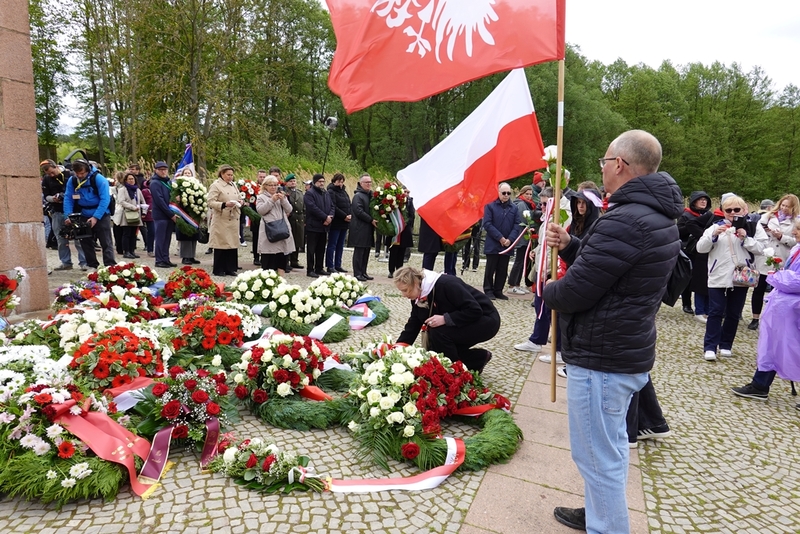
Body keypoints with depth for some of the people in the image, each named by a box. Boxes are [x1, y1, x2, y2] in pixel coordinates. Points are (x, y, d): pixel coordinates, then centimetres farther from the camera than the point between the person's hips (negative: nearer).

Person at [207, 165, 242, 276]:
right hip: (221, 220, -6)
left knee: (233, 244, 6)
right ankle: (218, 270, 8)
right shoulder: (215, 185, -5)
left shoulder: (233, 185, 17)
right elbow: (210, 202, -12)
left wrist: (239, 202, 4)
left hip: (233, 220, 6)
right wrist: (224, 204, -24)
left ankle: (230, 268, 15)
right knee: (221, 244, -2)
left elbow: (238, 198, 27)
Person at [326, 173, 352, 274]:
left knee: (340, 245, 11)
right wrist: (345, 216, -17)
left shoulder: (344, 191, 17)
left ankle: (337, 265, 17)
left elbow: (349, 205, 14)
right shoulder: (331, 192, -8)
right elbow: (333, 207, -17)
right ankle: (329, 267, 0)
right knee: (332, 245, -3)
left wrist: (350, 215, -4)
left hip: (344, 223, 8)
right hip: (335, 223, -8)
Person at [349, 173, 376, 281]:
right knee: (359, 251, -4)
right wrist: (371, 220, -17)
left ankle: (363, 272, 19)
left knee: (366, 251, 11)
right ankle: (357, 273, 2)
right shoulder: (358, 196, -10)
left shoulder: (371, 195, 16)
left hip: (368, 228, 8)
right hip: (359, 228, -8)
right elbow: (359, 211, -19)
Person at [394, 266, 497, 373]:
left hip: (486, 320, -9)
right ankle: (479, 358, 15)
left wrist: (445, 319, -33)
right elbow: (412, 325, 2)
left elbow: (475, 310, -30)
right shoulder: (418, 298, -4)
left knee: (438, 332, -24)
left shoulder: (446, 284, -29)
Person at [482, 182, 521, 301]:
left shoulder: (514, 208, 7)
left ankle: (498, 290, 19)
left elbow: (517, 225, 3)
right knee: (490, 268, 4)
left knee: (503, 269, 9)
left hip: (507, 245, 4)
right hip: (492, 244, -4)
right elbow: (487, 224, -10)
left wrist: (510, 239, -12)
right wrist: (500, 238, -14)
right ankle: (488, 290, 14)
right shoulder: (490, 206, -4)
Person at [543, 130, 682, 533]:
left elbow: (573, 293, -24)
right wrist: (569, 245, 1)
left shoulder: (624, 222, -25)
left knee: (599, 457, 4)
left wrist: (548, 288, -3)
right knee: (608, 449, 25)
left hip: (600, 360, -11)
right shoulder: (657, 217, 9)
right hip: (627, 353, 11)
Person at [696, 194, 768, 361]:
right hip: (718, 277, -2)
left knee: (734, 314, 10)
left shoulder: (753, 227, 4)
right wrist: (713, 235, -20)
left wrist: (745, 239, -16)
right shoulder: (716, 226, 0)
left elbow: (761, 248, -2)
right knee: (716, 312, -2)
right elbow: (700, 248, -6)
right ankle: (710, 347, 0)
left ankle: (726, 345, 22)